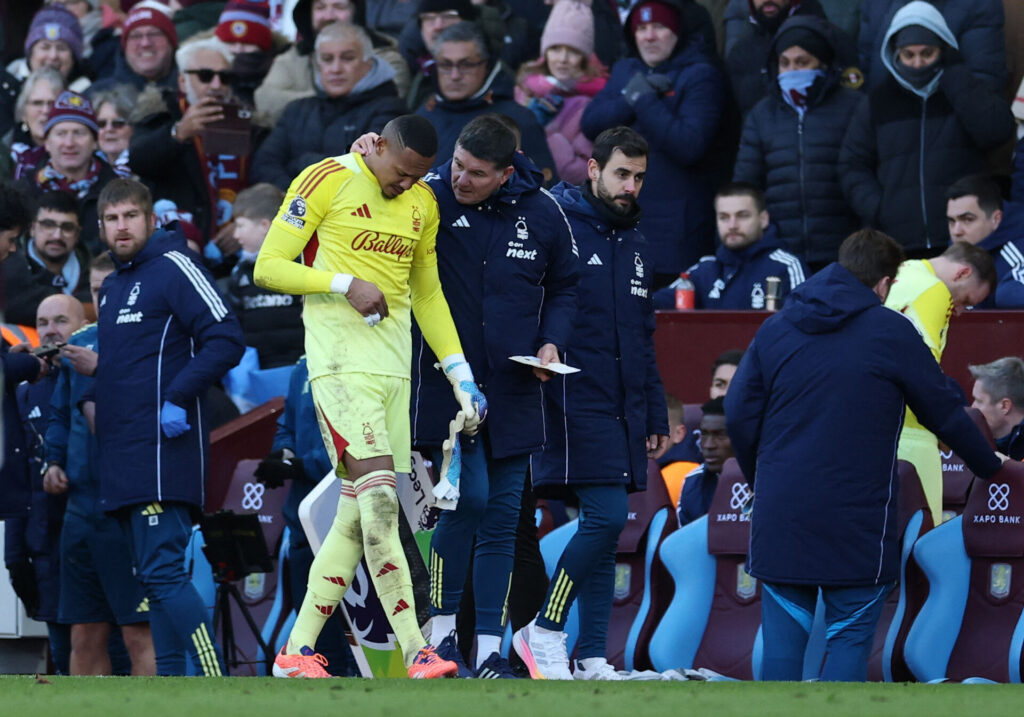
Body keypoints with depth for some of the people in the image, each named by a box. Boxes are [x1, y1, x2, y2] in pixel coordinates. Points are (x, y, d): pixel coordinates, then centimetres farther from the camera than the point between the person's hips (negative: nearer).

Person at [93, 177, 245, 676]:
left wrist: (178, 398, -18)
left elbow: (227, 340, -13)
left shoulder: (173, 268, -5)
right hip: (122, 457, 9)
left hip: (162, 448, -9)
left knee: (163, 573, -16)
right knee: (154, 577, 8)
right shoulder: (112, 287, 21)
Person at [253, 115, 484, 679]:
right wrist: (345, 284, -16)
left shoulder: (423, 203, 16)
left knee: (358, 513, 4)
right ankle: (415, 652, -23)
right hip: (340, 358, -7)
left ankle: (298, 649, 10)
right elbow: (268, 268, -5)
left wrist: (459, 374, 20)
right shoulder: (327, 182, -4)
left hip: (393, 361, 7)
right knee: (380, 500, -18)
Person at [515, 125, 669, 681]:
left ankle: (592, 657, 8)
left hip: (624, 409, 8)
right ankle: (543, 632, -4)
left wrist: (655, 414, 20)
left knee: (606, 527, 6)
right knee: (605, 516, -16)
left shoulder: (636, 246, 19)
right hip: (575, 401, -8)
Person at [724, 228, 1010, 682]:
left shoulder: (775, 328, 7)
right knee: (850, 637, 2)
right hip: (856, 521, -4)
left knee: (783, 637, 8)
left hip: (780, 520, 4)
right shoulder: (890, 333, -4)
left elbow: (738, 414, 8)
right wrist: (990, 466, 20)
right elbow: (946, 413, 4)